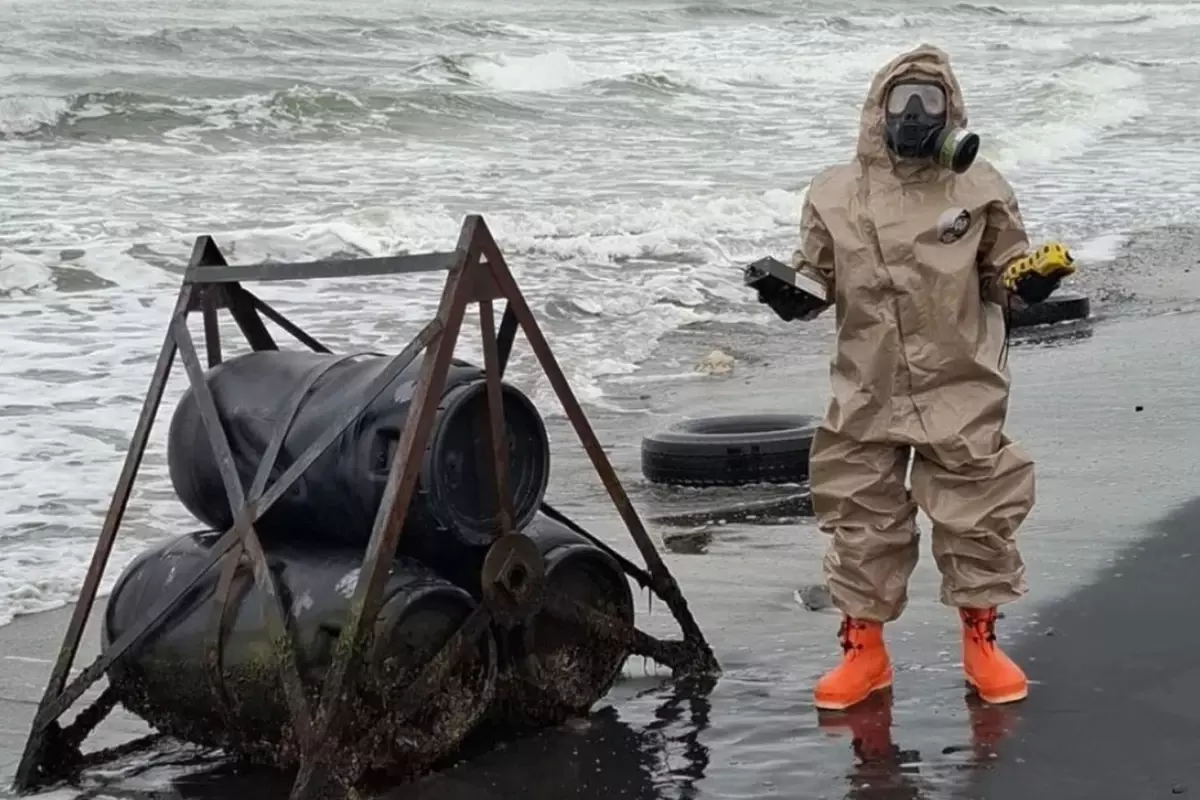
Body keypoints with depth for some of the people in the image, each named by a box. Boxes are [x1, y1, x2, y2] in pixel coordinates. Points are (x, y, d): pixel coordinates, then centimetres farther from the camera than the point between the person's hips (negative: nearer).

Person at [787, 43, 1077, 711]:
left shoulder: (980, 190, -2)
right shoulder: (838, 195, 0)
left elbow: (1006, 282, 5)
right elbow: (817, 282, 10)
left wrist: (1035, 277, -16)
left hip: (963, 393, -1)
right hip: (868, 396, 1)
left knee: (978, 517, 6)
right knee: (862, 521, 7)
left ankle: (981, 642, 24)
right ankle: (865, 649, 21)